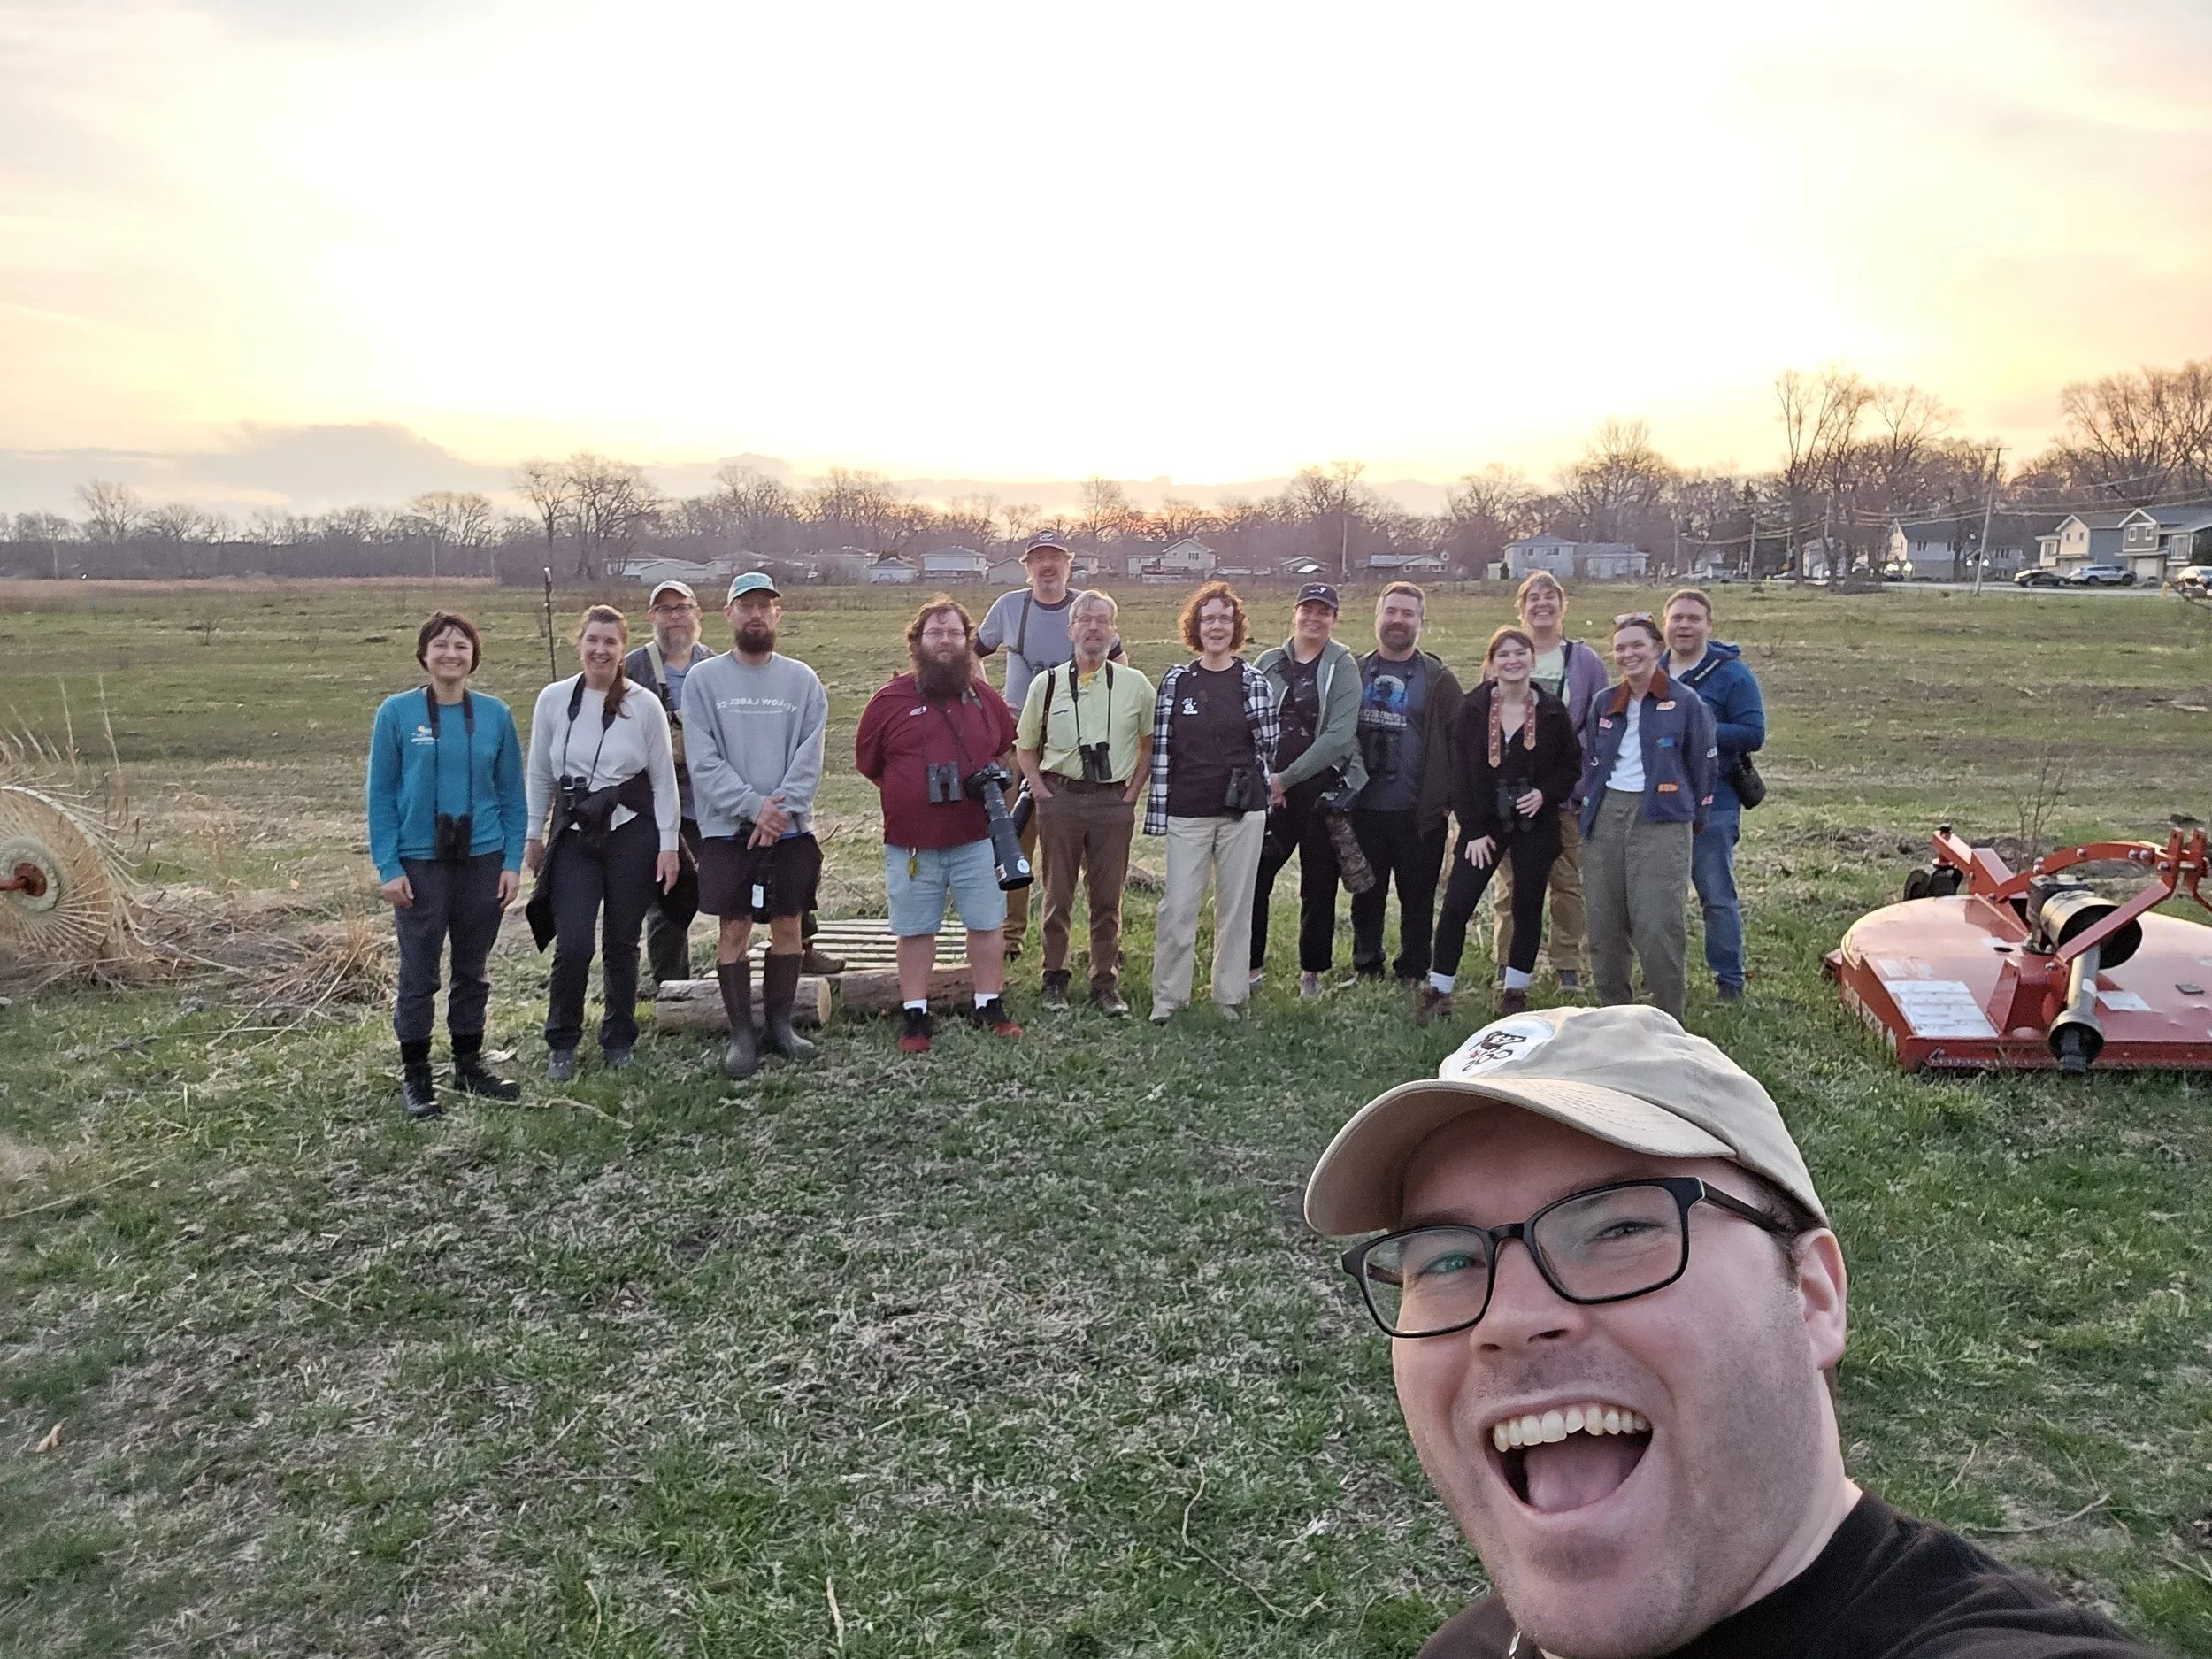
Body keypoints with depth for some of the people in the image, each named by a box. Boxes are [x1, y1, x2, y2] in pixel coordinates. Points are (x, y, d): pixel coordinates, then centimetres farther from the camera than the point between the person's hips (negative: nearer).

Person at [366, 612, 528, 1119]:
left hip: (483, 859, 2)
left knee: (473, 969, 13)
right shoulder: (397, 712, -4)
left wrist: (512, 862, -1)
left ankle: (469, 1063, 26)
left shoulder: (495, 714, 2)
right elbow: (381, 795, -3)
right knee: (419, 973, 5)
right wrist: (387, 867, -9)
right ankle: (415, 1076, 16)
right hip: (420, 863, -2)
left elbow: (511, 793, 5)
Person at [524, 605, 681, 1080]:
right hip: (573, 832, 1)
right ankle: (561, 1044, 10)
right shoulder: (554, 700, 1)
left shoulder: (645, 706, -3)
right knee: (573, 943, -8)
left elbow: (663, 779, 2)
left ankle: (619, 1042, 23)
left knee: (622, 943, 8)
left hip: (631, 831, 0)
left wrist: (668, 844, 0)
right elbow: (540, 774, 10)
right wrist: (533, 835, 12)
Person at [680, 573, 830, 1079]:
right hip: (727, 828, -1)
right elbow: (704, 760, -6)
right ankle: (741, 1033, 10)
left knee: (787, 926, 8)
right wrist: (753, 805, -15)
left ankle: (780, 1023, 20)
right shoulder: (703, 679, 1)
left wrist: (781, 809, -14)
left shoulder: (803, 680, 5)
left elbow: (810, 756, -2)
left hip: (792, 828, 2)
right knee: (734, 929, 1)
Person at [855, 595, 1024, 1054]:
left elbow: (1007, 749, 20)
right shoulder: (890, 700, -2)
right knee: (915, 930, 7)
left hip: (977, 839, 2)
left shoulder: (985, 698, 6)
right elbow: (867, 762, 7)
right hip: (911, 843, -2)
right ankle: (915, 1016, 17)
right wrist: (908, 795, 2)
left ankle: (990, 1006, 22)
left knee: (987, 923, 7)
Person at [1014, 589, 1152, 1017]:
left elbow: (1150, 744, 11)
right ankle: (1054, 978, 20)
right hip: (1060, 800, 0)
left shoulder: (1135, 685, 2)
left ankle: (1106, 983, 16)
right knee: (1057, 895, 7)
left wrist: (1133, 792, 3)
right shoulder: (1046, 684, 3)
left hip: (1113, 802, 0)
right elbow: (1024, 747, 12)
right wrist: (1040, 790, 1)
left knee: (1108, 898, 5)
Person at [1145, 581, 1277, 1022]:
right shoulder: (1175, 680, 3)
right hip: (1187, 812, 0)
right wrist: (1158, 809, 1)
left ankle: (1232, 996, 20)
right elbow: (1160, 748, 3)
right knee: (1176, 907, -1)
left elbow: (1267, 746, 8)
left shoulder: (1254, 681, 1)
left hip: (1242, 812, 0)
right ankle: (1167, 998, 11)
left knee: (1236, 907, 8)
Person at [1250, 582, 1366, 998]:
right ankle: (1250, 965, 11)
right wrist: (1264, 779, -7)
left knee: (1319, 886, 7)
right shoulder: (1268, 664, 7)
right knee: (1253, 878, -3)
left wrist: (1287, 778, -13)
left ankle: (1312, 971, 21)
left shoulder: (1342, 667, -2)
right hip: (1270, 791, 2)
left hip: (1323, 789, -2)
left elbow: (1338, 735, -12)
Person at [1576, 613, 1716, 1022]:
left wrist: (1697, 819, 6)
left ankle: (1669, 1021, 1)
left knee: (1656, 927, -12)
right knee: (1603, 926, 6)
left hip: (1660, 820, -5)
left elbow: (1702, 763, 4)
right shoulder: (1604, 705, 13)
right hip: (1606, 818, 5)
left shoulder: (1685, 703, -1)